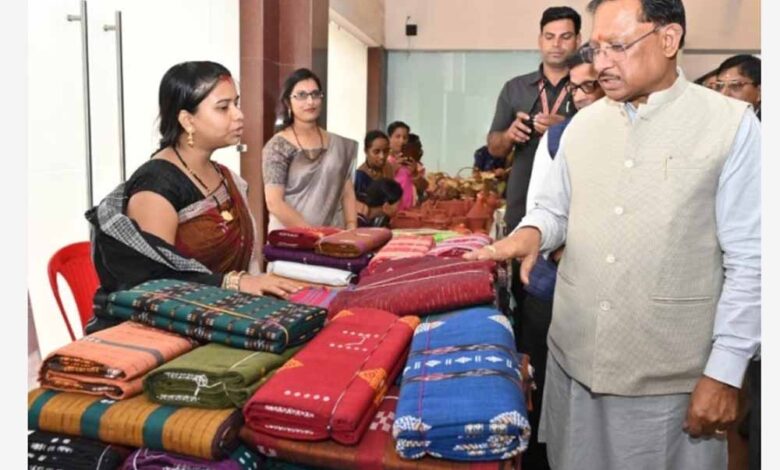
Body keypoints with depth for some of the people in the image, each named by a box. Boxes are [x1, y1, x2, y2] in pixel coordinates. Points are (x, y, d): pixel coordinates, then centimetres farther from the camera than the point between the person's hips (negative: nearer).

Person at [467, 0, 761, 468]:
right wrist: (531, 232, -9)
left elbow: (749, 260, -9)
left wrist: (725, 371, -10)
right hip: (573, 360, 5)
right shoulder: (583, 124, 5)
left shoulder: (731, 124, -8)